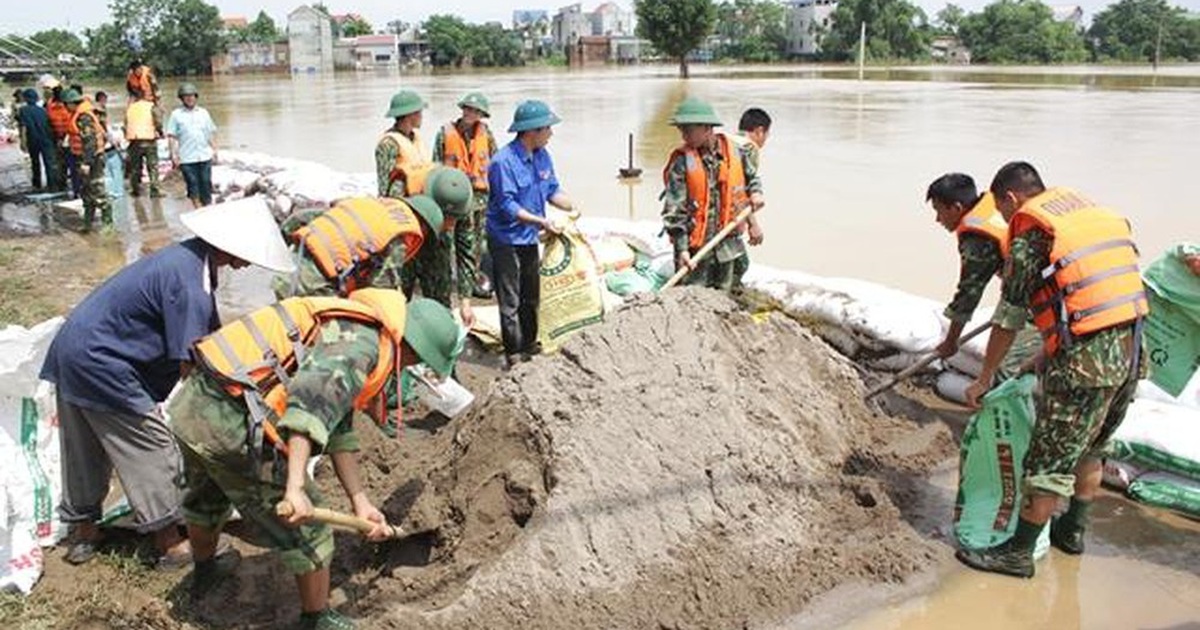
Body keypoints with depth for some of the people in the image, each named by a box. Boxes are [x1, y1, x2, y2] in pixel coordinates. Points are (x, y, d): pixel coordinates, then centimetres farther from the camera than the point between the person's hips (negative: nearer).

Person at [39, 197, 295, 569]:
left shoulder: (189, 257, 4)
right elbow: (192, 363, -23)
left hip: (73, 351, 10)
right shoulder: (188, 283, -26)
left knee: (86, 450, 22)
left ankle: (82, 529, 38)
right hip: (99, 363, -10)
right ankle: (170, 544, 10)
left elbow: (211, 334, 12)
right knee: (151, 450, 0)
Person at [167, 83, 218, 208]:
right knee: (193, 185, -2)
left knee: (206, 184, 4)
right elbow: (172, 136, 2)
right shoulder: (176, 114, 4)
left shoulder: (203, 113, 13)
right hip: (187, 159, -2)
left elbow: (212, 133, 15)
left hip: (205, 156, 2)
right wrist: (174, 154, -6)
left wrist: (214, 150, 7)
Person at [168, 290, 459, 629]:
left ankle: (204, 574, 64)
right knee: (306, 531, 8)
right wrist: (295, 487, -36)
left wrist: (360, 501, 20)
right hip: (231, 426, -10)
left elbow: (339, 430, 21)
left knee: (207, 498, 37)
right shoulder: (364, 343, -13)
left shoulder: (349, 328, 18)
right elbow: (312, 400, -32)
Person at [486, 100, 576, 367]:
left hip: (529, 238, 8)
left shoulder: (542, 156, 3)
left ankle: (529, 345, 33)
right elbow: (507, 206, -24)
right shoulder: (503, 162, -22)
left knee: (531, 297, 19)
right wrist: (541, 221, -29)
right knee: (510, 301, -2)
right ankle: (514, 354, 7)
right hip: (506, 239, -8)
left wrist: (573, 208, -6)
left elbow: (552, 190, 11)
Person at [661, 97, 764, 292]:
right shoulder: (681, 162, -11)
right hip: (695, 248, -4)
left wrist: (755, 192, 0)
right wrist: (681, 248, -18)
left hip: (727, 245, 4)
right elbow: (674, 210, -13)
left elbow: (751, 176, 22)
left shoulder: (736, 152, 0)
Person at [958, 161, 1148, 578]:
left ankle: (1019, 552, 12)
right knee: (1089, 448, 23)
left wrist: (984, 379, 9)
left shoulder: (1029, 234, -6)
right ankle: (1073, 530, 38)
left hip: (1085, 360, -8)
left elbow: (1008, 319, -2)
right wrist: (1051, 354, 26)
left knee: (1050, 459, 1)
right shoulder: (1096, 212, 16)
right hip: (1132, 351, 8)